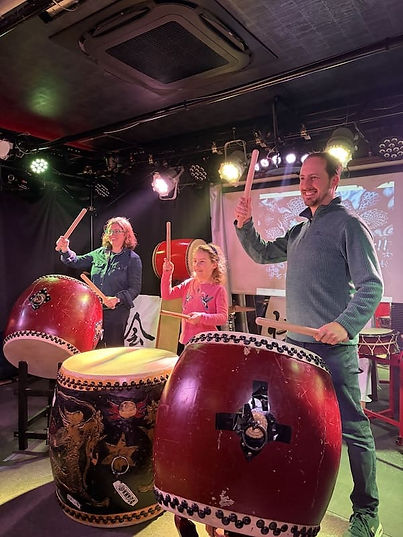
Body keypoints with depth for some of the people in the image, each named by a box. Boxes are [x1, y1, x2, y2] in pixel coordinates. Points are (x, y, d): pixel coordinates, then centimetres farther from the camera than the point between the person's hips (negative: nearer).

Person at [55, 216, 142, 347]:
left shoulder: (132, 259, -7)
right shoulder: (99, 253, 9)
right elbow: (77, 262, 16)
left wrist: (117, 299, -24)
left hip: (117, 311, -5)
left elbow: (135, 289, -11)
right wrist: (65, 250, -2)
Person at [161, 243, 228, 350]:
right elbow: (167, 295, 5)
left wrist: (202, 317, -29)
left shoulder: (218, 290, -8)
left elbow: (223, 317, -15)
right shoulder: (189, 284, 8)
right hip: (185, 341, 5)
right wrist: (167, 274, -7)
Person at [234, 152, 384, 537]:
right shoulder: (299, 231, 16)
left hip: (334, 348, -7)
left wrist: (346, 323, -28)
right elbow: (262, 254, 22)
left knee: (351, 428, 3)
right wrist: (245, 225, 5)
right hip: (296, 343, 8)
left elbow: (371, 285, -13)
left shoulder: (348, 225, -7)